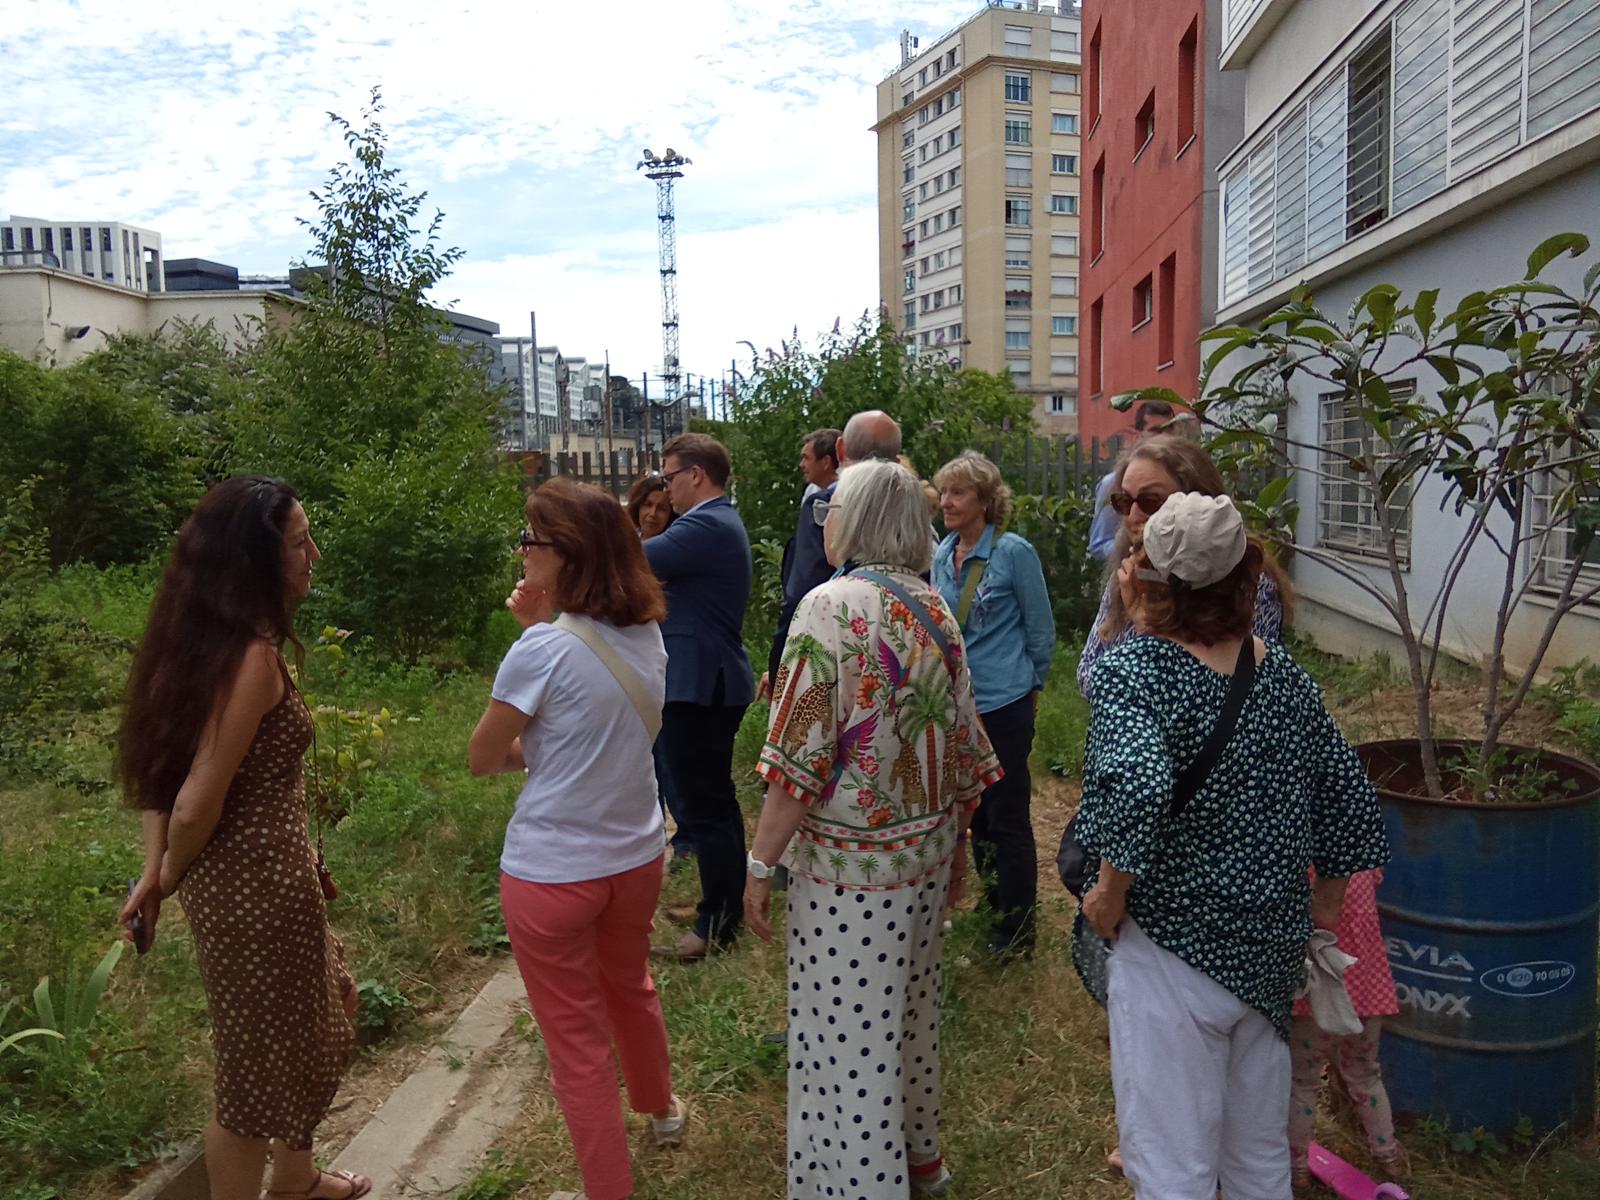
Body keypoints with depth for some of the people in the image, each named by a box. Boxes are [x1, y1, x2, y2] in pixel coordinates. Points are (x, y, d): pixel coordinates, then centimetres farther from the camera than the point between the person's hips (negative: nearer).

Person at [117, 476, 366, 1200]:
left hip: (243, 874, 10)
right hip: (257, 884, -10)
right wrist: (169, 876, -5)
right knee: (263, 1061, 11)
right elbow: (198, 803, -23)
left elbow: (158, 757, 6)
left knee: (321, 1013, 27)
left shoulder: (201, 638, 3)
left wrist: (155, 866, 1)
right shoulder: (252, 654, -25)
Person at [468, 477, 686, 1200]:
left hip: (553, 872, -7)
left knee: (577, 1040, 10)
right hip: (636, 856, 7)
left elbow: (481, 759, -11)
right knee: (630, 986, 30)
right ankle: (660, 1109, 53)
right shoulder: (646, 632, -2)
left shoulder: (545, 648, -21)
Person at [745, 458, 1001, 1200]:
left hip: (848, 863, -8)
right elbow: (962, 743, 8)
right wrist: (956, 839, 19)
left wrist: (760, 863, -13)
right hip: (926, 848, 8)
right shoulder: (935, 608, 3)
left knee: (847, 1034, 6)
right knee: (909, 1009, 23)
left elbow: (799, 760, -21)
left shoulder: (833, 606, -18)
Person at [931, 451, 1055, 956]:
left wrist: (1029, 685, 5)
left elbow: (1041, 629, -5)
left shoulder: (1014, 552, -13)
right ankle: (993, 902, 36)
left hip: (1003, 705, -6)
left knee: (1008, 817, 2)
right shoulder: (942, 554, 4)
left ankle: (1017, 928, 16)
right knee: (976, 809, 18)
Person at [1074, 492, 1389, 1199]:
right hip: (1270, 953, 6)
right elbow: (1351, 801, 3)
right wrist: (1320, 905, 15)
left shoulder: (1130, 669, -18)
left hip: (1170, 947, -6)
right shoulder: (1283, 674, -1)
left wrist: (1109, 892, -20)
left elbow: (1139, 789, -35)